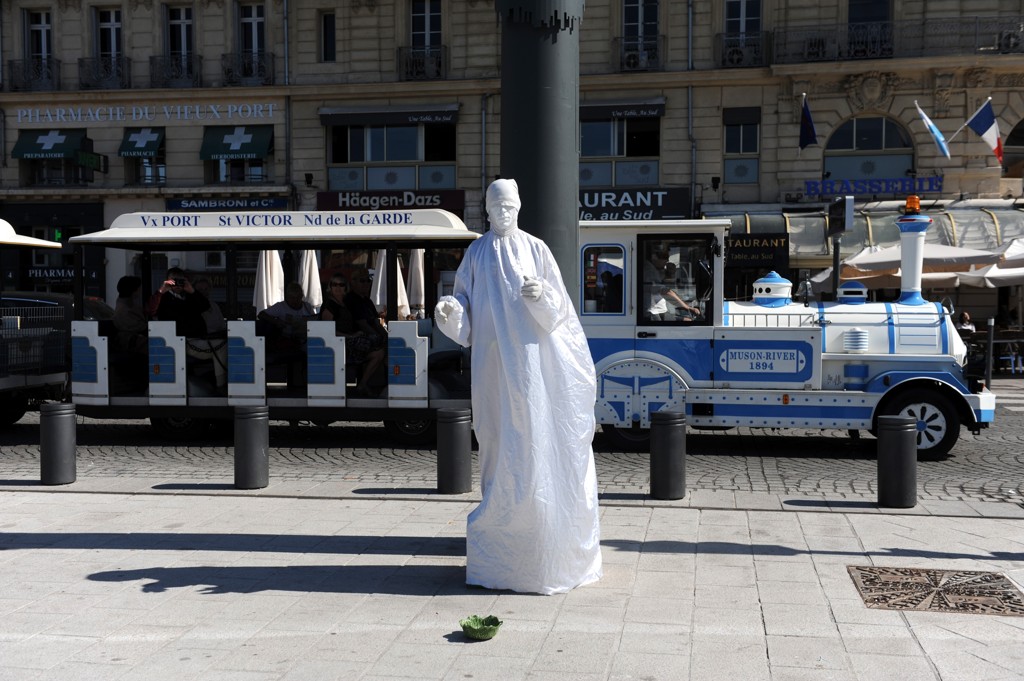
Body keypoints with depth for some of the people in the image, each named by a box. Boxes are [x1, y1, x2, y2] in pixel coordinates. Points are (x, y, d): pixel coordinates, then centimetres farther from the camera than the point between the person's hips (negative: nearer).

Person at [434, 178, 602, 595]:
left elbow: (558, 306, 2)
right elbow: (464, 306, 8)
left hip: (533, 359, -1)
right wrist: (449, 309, -14)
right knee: (503, 446, 0)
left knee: (538, 444, -3)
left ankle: (546, 545, 8)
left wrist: (542, 293, -20)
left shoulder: (536, 249, 6)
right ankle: (499, 540, 12)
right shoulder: (476, 253, 10)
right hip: (493, 363, 1)